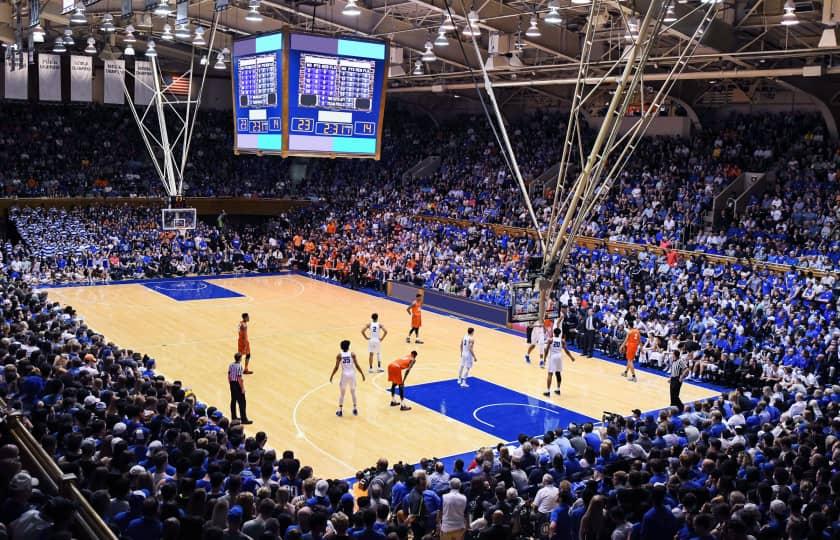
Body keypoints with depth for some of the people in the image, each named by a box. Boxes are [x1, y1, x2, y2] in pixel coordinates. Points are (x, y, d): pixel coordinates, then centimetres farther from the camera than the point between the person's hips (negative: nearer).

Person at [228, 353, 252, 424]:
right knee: (242, 402, 0)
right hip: (238, 384, -8)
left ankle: (234, 417, 27)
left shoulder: (231, 365, 2)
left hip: (232, 384, 8)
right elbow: (239, 379, -22)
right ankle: (244, 419, 3)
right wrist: (242, 388, -16)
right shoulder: (239, 366, -21)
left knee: (233, 400, 17)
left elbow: (229, 376, 9)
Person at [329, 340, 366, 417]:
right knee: (353, 392, 17)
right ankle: (355, 409, 21)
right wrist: (362, 374, 3)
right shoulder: (352, 354, -5)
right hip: (352, 374, 1)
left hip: (344, 375, -1)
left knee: (342, 393, 12)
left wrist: (331, 376, 4)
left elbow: (336, 367, -7)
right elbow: (357, 365, -6)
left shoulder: (339, 355, -6)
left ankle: (340, 411, 12)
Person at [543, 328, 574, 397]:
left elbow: (547, 350, -8)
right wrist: (571, 357, 13)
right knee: (558, 373, 17)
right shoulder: (562, 340, -1)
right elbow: (566, 350, -1)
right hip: (559, 357, 3)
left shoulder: (551, 340, -6)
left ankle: (548, 391, -8)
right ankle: (558, 390, 25)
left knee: (550, 374, -3)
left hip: (552, 357, -3)